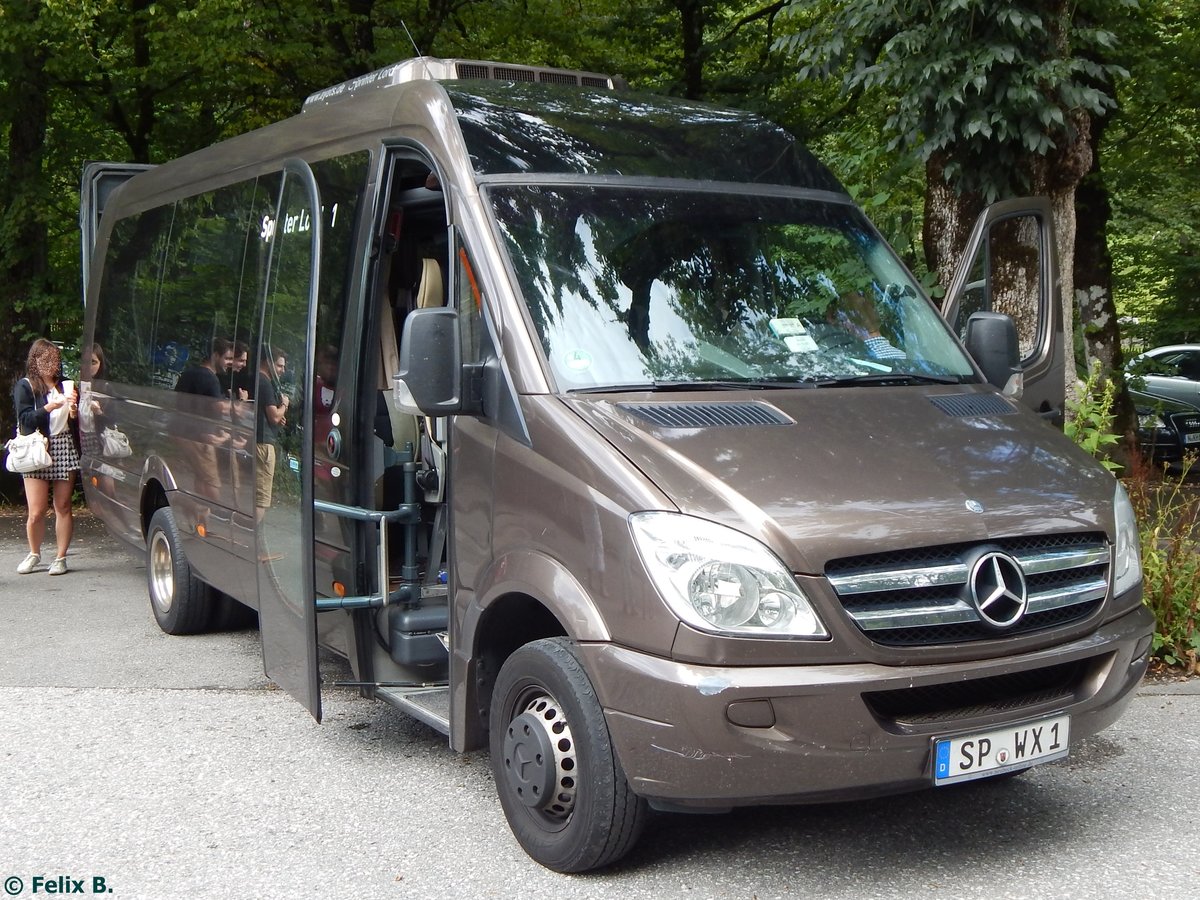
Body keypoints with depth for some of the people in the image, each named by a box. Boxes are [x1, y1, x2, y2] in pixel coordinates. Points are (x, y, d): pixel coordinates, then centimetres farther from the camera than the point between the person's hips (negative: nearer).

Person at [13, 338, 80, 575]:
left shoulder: (66, 386, 13)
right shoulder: (25, 387, 4)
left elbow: (77, 422, 15)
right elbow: (25, 419, -8)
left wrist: (73, 411, -7)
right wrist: (52, 406, -19)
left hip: (65, 449, 3)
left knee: (63, 507, 2)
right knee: (36, 512, -3)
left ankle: (60, 557, 11)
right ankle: (34, 554, 19)